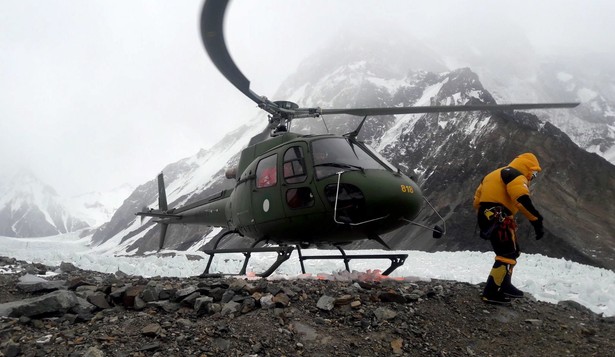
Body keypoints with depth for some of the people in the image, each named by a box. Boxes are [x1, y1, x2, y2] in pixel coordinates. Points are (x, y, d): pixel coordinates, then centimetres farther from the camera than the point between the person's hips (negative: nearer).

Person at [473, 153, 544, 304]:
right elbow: (522, 199, -21)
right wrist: (536, 221, -21)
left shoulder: (495, 174, 26)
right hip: (499, 219, -10)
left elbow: (478, 196, 25)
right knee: (507, 254, -6)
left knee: (510, 252, 21)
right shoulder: (516, 175, -4)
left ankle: (504, 285, 29)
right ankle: (491, 292, -6)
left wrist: (483, 219, 29)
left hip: (488, 218, 10)